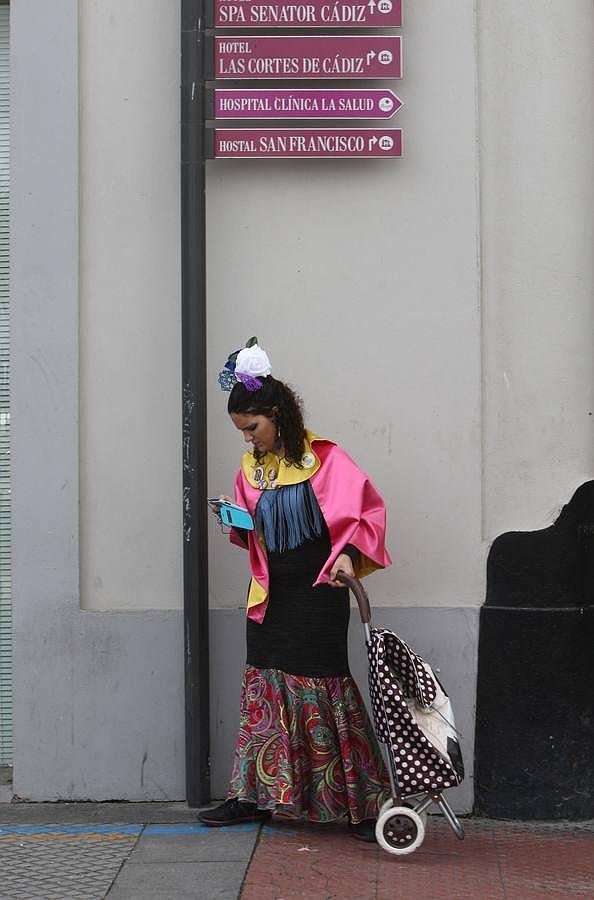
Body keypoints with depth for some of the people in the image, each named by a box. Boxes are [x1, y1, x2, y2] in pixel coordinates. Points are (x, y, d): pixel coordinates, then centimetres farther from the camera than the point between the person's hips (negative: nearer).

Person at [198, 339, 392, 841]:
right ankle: (254, 795, 16)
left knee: (324, 691, -7)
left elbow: (369, 508, -14)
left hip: (317, 595, -6)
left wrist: (347, 554, -28)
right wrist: (235, 522, -2)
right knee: (263, 688, 8)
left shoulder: (324, 459, -10)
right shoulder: (251, 469, 10)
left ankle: (364, 804, -1)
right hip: (272, 594, 7)